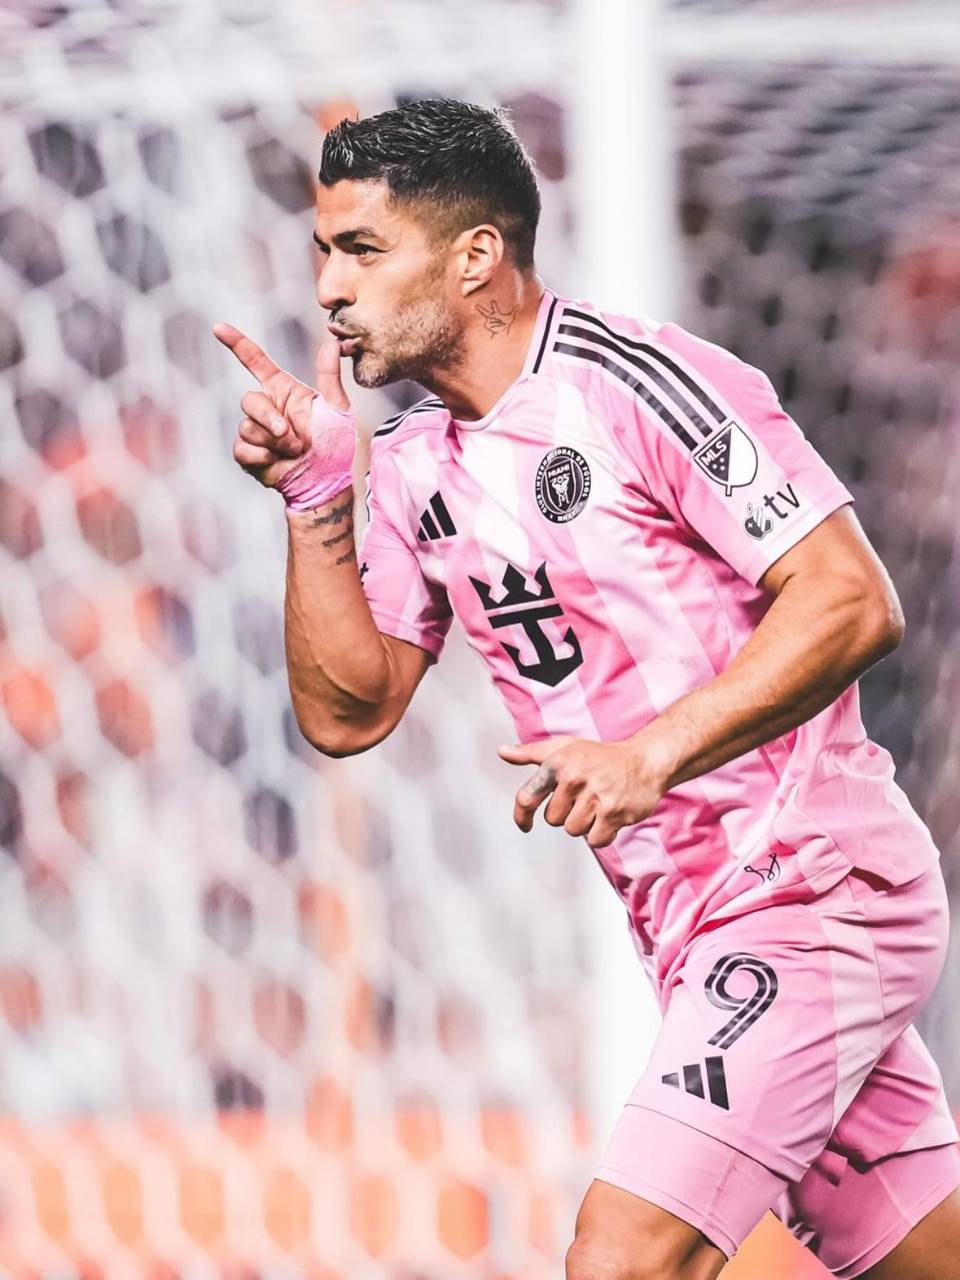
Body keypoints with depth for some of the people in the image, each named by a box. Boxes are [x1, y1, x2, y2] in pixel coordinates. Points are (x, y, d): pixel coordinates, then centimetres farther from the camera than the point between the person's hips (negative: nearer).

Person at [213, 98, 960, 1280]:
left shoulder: (641, 382, -13)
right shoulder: (415, 472, 11)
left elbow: (853, 601, -17)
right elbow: (347, 711, 10)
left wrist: (650, 755, -25)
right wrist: (315, 499, 0)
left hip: (814, 891, -8)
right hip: (690, 934, 8)